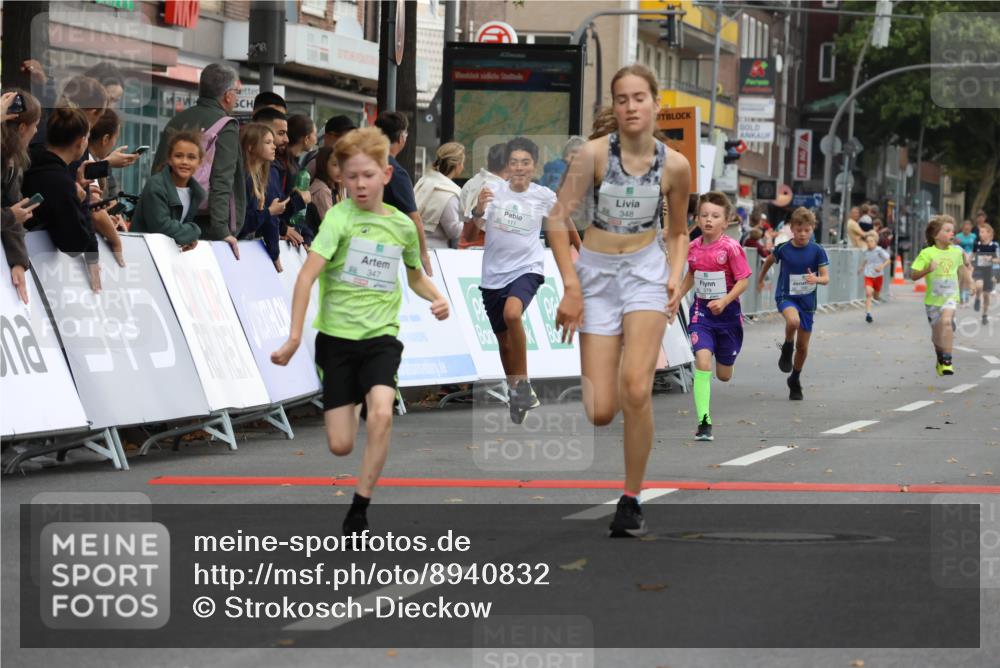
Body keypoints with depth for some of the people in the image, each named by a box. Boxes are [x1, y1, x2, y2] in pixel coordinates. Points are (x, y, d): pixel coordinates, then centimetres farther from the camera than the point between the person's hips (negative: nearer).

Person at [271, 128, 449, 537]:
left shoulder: (403, 225, 4)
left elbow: (415, 276, 24)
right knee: (341, 446, -1)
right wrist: (294, 336, -24)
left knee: (381, 413, -27)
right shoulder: (340, 217, -9)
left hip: (381, 337, 2)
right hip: (336, 336, -2)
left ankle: (359, 509, -13)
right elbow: (307, 275, -16)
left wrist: (438, 299, 3)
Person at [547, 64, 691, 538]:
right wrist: (571, 287, -13)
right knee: (600, 413, -6)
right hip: (596, 271, 0)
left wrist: (676, 277, -4)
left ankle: (631, 500, -8)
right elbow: (558, 219, -8)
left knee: (635, 388, -22)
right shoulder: (595, 153, -10)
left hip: (646, 270, 0)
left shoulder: (674, 165, -3)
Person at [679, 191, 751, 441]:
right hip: (701, 312, 2)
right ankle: (704, 421, -20)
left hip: (727, 312, -2)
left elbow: (743, 281, -15)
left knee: (724, 375, 10)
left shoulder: (731, 248, -15)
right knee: (702, 361, -19)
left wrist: (724, 301, -27)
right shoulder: (693, 247, -1)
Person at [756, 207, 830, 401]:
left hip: (807, 300, 2)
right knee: (793, 321, -37)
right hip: (785, 296, -2)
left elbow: (826, 277, -12)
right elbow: (769, 261, 14)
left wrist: (816, 279, -35)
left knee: (802, 346, 8)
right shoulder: (783, 249, -7)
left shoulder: (817, 251, -8)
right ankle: (787, 349, -7)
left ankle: (795, 380, 32)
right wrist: (760, 280, 27)